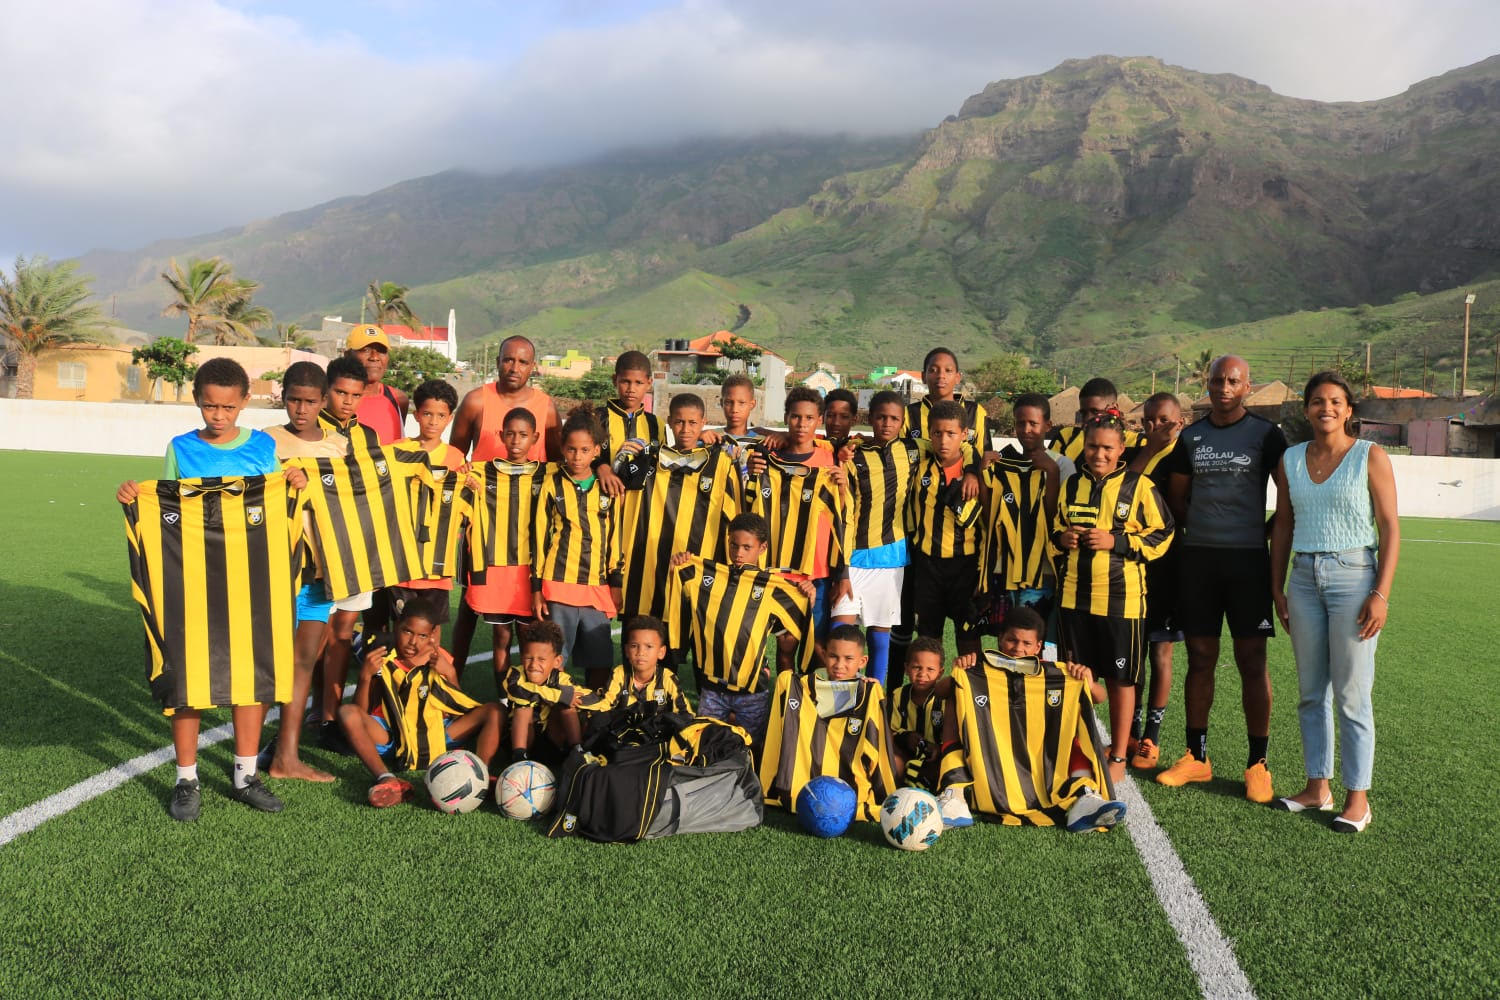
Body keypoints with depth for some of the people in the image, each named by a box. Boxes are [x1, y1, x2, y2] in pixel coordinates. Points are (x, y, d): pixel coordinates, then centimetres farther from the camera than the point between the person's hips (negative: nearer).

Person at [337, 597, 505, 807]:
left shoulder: (440, 659, -3)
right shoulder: (381, 658, -5)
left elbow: (458, 710, -4)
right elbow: (361, 712, -8)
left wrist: (449, 674, -18)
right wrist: (365, 676, -24)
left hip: (434, 737, 1)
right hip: (391, 736, -1)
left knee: (495, 710, -16)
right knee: (347, 713, -29)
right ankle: (385, 778, -43)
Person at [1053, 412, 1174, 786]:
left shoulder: (1139, 487, -4)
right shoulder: (1071, 485, 10)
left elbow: (1162, 537, -4)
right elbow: (1056, 528, 21)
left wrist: (1116, 541, -16)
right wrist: (1062, 537, -2)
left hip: (1121, 599, -4)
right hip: (1074, 596, 4)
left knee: (1121, 679, 6)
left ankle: (1118, 756, 20)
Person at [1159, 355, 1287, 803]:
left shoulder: (1266, 434, 1)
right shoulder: (1191, 437, 10)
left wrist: (1270, 537, -1)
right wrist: (1202, 530, 5)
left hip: (1248, 559, -3)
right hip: (1198, 558, 3)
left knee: (1252, 661, -1)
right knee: (1200, 659, 7)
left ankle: (1258, 763, 8)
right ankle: (1196, 757, 16)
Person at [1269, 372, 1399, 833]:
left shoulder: (1370, 457, -3)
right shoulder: (1290, 460, 8)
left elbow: (1390, 528, -5)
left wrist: (1381, 593, -13)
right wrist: (1277, 588, 10)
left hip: (1353, 577, -4)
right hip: (1305, 578, 4)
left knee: (1352, 695, -1)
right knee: (1311, 692, 10)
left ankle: (1358, 797, 10)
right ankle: (1317, 786, 21)